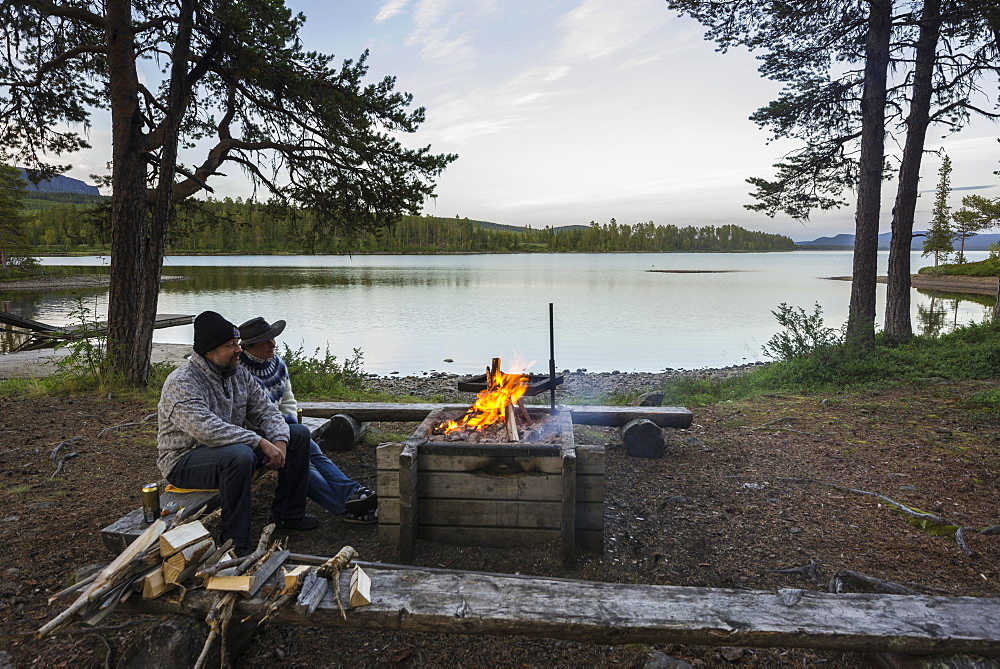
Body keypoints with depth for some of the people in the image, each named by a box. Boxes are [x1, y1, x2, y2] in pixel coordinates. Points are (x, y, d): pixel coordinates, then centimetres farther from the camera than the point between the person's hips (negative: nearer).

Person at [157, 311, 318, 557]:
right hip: (185, 460, -8)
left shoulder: (239, 374, 3)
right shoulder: (182, 383, -22)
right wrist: (260, 442, -34)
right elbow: (207, 430, -35)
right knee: (239, 455, -41)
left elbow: (266, 410, 3)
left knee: (298, 434, 2)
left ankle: (288, 513, 9)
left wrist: (279, 440, -17)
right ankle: (237, 543, -27)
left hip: (232, 446, 9)